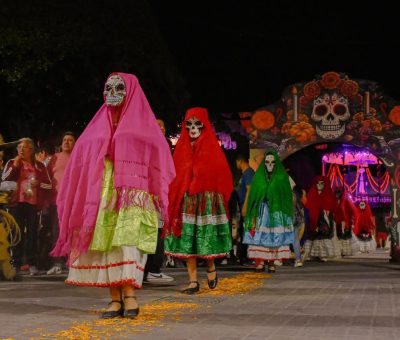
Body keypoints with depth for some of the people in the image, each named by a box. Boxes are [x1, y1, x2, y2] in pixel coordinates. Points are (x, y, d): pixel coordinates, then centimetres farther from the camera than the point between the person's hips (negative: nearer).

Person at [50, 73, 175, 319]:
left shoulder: (143, 125, 9)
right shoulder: (98, 128, 19)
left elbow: (158, 161, 3)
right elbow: (82, 164, 15)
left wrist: (157, 197, -8)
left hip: (132, 195, -3)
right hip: (103, 195, 4)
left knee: (128, 242, -17)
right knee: (105, 245, -4)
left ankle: (129, 295, -19)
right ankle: (115, 299, -3)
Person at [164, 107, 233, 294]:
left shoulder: (212, 148, 3)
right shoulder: (182, 148, 10)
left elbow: (222, 175, 1)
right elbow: (175, 176, 8)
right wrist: (174, 199, -2)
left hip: (207, 200, -2)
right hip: (185, 201, 2)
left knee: (207, 237, -1)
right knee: (187, 240, -1)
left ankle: (211, 267, 27)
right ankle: (193, 281, 3)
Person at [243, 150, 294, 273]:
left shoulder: (282, 177, 4)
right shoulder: (258, 176, 9)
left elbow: (286, 196, 4)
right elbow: (253, 195, 7)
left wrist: (285, 214, -5)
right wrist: (253, 214, -2)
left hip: (276, 211, -1)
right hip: (261, 211, 1)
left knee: (274, 237, -3)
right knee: (259, 236, -6)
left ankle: (272, 263, 1)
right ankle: (260, 262, -4)